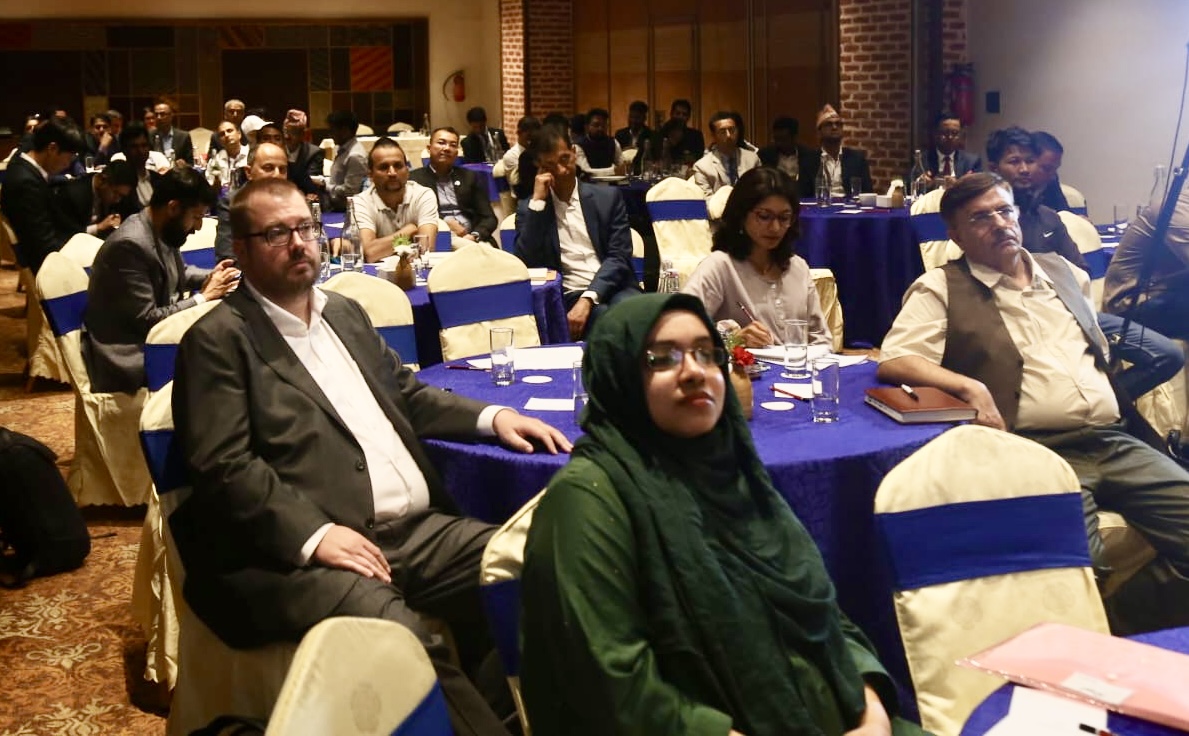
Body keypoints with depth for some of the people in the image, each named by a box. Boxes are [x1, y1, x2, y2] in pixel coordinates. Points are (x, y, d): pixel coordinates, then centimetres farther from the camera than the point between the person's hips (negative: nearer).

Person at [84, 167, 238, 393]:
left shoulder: (162, 231, 2)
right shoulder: (129, 245, -24)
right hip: (130, 360, -9)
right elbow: (147, 321, -23)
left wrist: (210, 277, 5)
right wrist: (204, 297, -15)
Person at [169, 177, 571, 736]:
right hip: (307, 552, -7)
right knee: (403, 641, -34)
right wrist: (314, 534, -21)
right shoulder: (220, 339, 0)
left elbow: (408, 396, 30)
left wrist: (492, 416, 12)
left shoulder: (345, 313, 23)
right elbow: (223, 466, -9)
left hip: (416, 528, 8)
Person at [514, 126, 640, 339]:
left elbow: (618, 257, 1)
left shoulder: (607, 197, 11)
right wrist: (537, 202, -4)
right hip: (569, 296, -1)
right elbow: (526, 263, -3)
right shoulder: (529, 208, 12)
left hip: (612, 288, 1)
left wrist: (588, 298, -16)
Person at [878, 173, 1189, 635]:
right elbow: (893, 360, -8)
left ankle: (1132, 640, 6)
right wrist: (971, 387, -21)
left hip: (1115, 440, 6)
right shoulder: (942, 289, 4)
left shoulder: (1062, 271, 23)